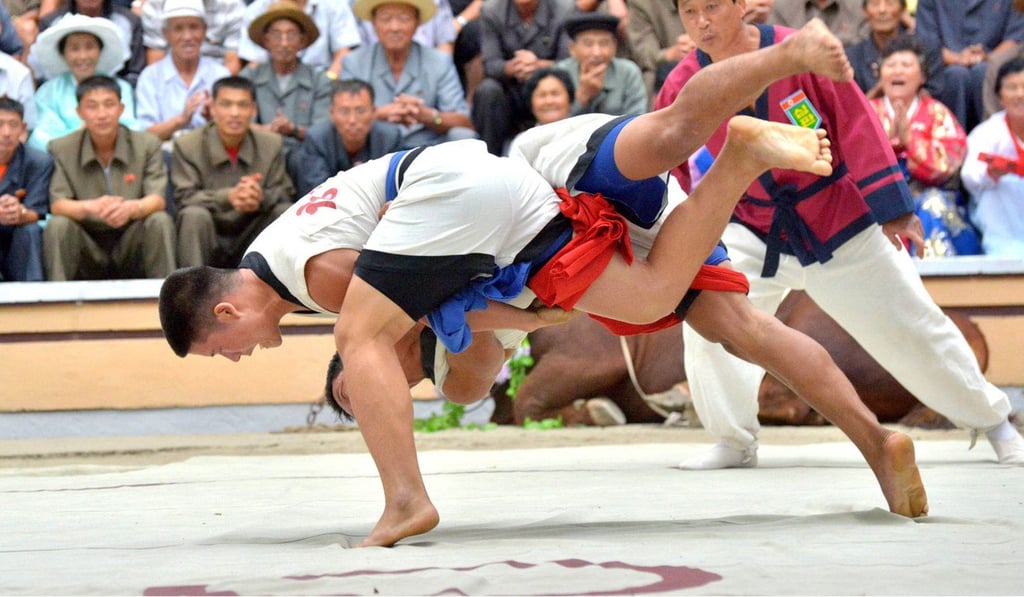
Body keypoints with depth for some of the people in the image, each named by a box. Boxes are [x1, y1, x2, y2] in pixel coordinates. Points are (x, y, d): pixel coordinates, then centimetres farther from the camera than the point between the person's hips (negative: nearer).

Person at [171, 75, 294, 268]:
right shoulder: (186, 145, -7)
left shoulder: (271, 144, 1)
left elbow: (284, 194, -3)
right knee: (194, 215, -32)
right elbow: (184, 196, -16)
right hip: (209, 243, -3)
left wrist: (261, 198, -30)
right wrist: (228, 197, -36)